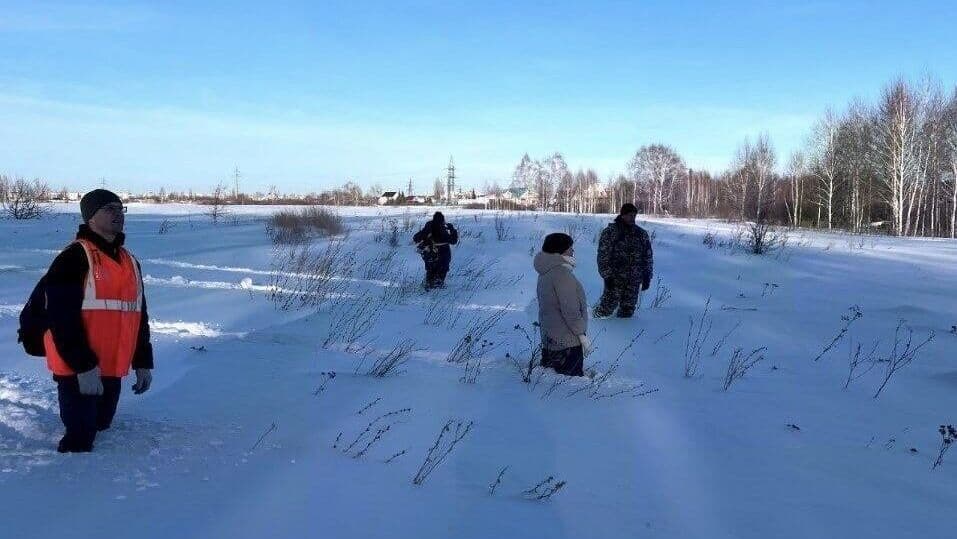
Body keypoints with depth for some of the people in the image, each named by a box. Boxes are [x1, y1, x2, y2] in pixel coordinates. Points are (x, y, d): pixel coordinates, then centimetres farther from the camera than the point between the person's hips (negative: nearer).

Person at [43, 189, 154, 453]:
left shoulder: (129, 261, 15)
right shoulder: (73, 258, -12)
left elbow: (138, 315, 19)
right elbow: (62, 318, -19)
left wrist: (142, 362, 16)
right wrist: (83, 365, -22)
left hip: (112, 371, 8)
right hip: (78, 371, -7)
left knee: (100, 429, 18)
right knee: (80, 440, -8)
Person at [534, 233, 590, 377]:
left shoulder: (545, 274, 7)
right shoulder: (562, 273, -22)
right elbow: (571, 311, -22)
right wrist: (583, 335, -15)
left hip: (549, 339, 10)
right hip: (567, 342, -10)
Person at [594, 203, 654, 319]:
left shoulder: (641, 234, 9)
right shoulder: (610, 232, -4)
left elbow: (648, 257, 13)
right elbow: (603, 256, -7)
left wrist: (647, 277, 8)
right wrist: (607, 276, -13)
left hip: (634, 281, 4)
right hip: (615, 279, -4)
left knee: (628, 310, 7)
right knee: (608, 306, -3)